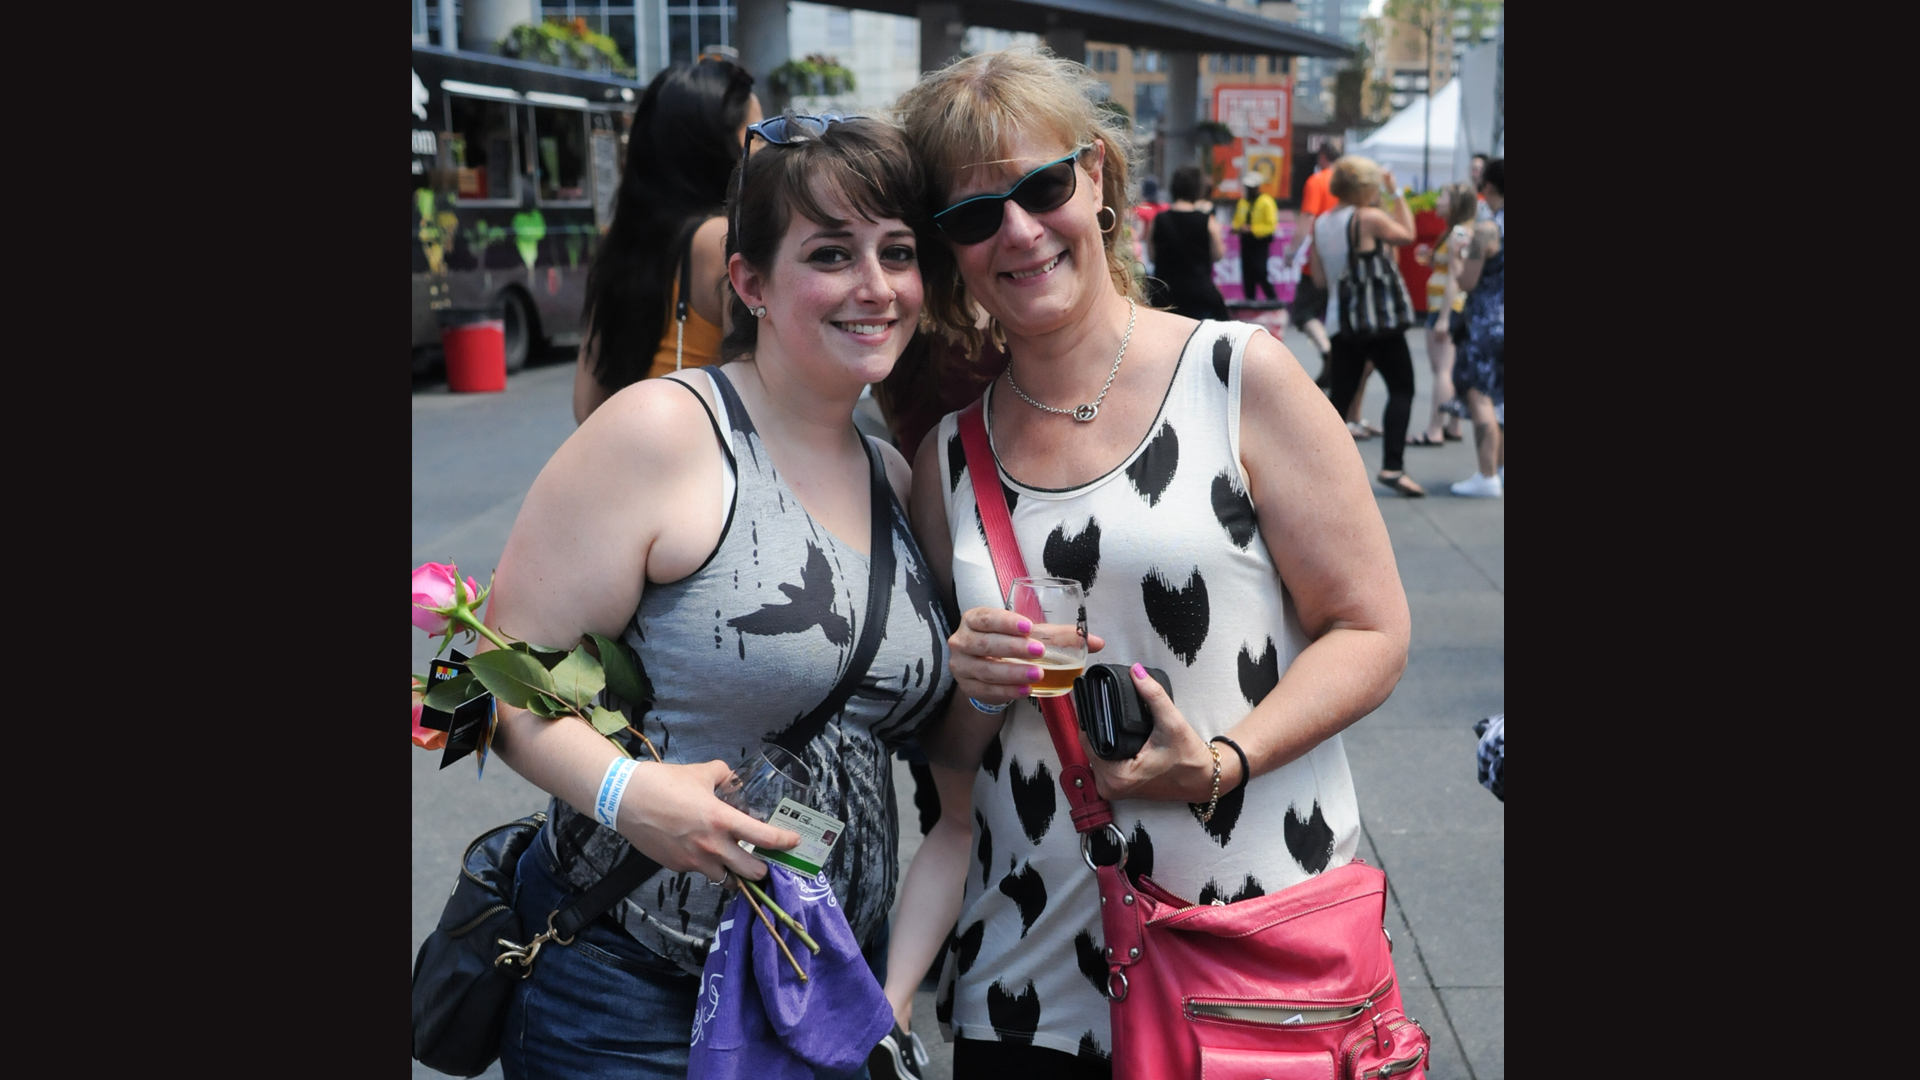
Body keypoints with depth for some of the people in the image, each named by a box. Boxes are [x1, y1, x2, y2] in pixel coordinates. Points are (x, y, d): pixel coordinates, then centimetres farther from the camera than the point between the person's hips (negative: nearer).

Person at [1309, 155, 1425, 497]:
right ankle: (1392, 466, -7)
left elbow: (1320, 278, 10)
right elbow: (1407, 234, 4)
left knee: (1341, 394, 12)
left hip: (1340, 321, 6)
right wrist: (1396, 193, 9)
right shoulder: (1370, 217, -12)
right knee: (1401, 388, 1)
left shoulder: (1320, 223, 7)